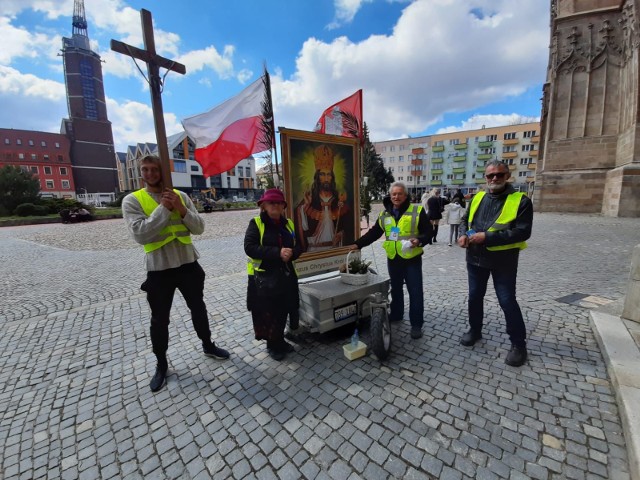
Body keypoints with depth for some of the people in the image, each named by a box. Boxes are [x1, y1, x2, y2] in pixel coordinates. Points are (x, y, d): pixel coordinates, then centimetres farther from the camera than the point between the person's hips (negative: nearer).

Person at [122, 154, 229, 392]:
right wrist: (164, 208, -19)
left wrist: (181, 209, -19)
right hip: (159, 269, -2)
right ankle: (161, 364, 33)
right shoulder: (132, 200, -4)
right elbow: (140, 234, -18)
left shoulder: (181, 196, 3)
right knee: (159, 319, 11)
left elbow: (199, 228, -4)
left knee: (198, 308, 17)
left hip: (188, 264, 3)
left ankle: (208, 345, 39)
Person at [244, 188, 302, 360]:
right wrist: (277, 252, -25)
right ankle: (273, 345, 27)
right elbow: (249, 247, -17)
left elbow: (299, 246, 8)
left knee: (282, 311, 13)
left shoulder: (289, 224, 8)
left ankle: (280, 341, 35)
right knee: (267, 313, 6)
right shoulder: (256, 223, -6)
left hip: (286, 275, 4)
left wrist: (291, 253, -16)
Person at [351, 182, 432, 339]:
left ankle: (416, 324, 15)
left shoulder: (417, 211, -6)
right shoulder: (384, 214, 6)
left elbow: (428, 232, -7)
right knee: (396, 289, 19)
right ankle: (396, 315, 37)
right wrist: (358, 244, 3)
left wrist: (419, 241, -26)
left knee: (415, 292, 2)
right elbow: (373, 233, 10)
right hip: (393, 259, 4)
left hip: (412, 259, -4)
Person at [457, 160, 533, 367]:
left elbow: (522, 232, -17)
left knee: (507, 302, 4)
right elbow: (465, 220, 16)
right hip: (476, 258, 5)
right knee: (475, 297, 15)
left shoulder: (520, 200, -9)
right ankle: (475, 330, 35)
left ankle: (518, 344, 23)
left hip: (503, 261, -5)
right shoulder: (477, 198, 7)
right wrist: (464, 235, -6)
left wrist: (487, 237, -24)